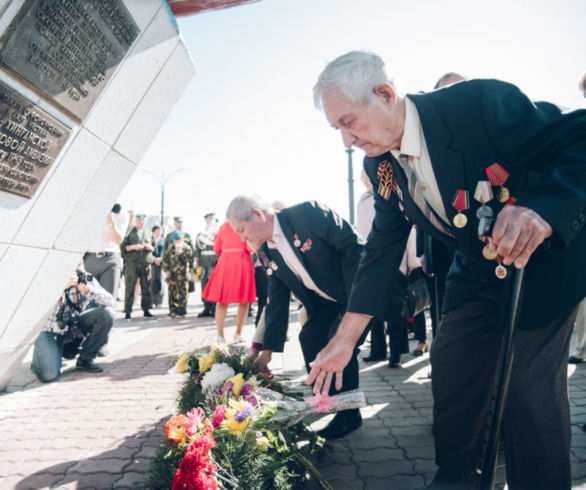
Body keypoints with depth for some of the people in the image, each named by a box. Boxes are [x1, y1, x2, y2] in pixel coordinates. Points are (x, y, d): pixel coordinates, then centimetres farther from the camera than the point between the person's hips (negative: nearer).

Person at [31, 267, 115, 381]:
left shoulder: (87, 278, -8)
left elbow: (110, 301, -14)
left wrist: (89, 290, -30)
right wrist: (64, 288, -37)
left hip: (77, 326, 4)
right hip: (52, 331, -4)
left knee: (108, 313, -21)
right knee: (48, 374, -26)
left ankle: (85, 359, -4)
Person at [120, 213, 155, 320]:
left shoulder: (149, 234, 19)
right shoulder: (129, 233, 7)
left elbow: (154, 248, 22)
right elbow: (122, 246, 1)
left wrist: (150, 247, 0)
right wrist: (133, 247, -13)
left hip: (146, 263, 4)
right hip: (132, 263, -3)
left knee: (146, 288, 5)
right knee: (129, 288, -5)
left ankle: (146, 309, 15)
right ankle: (127, 312, -1)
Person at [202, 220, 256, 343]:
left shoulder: (223, 226, 10)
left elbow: (216, 250, 12)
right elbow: (250, 247, -10)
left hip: (225, 263, 3)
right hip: (243, 262, -3)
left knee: (222, 301, 5)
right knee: (244, 301, 9)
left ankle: (220, 335, -2)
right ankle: (238, 333, 13)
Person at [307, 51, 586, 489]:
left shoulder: (480, 101, -25)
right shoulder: (380, 165, -6)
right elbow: (382, 249, -3)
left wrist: (544, 210, -43)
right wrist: (345, 339, -5)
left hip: (547, 253, -5)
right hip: (479, 269, 6)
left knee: (529, 379, -12)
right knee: (452, 369, 7)